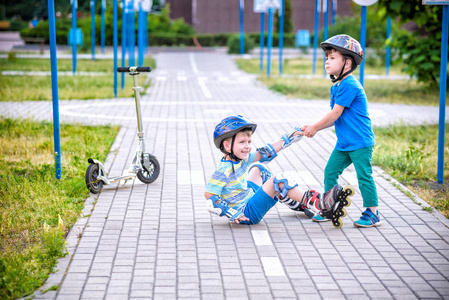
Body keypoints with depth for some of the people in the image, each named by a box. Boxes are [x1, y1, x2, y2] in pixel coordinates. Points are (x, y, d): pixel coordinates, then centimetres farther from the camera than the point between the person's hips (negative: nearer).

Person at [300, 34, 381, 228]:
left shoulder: (349, 85, -19)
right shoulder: (336, 87, 11)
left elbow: (335, 113, -18)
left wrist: (315, 128, -8)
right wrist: (313, 128, 6)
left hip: (360, 142, -9)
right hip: (343, 143, 9)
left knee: (364, 176, -4)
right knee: (330, 171, 8)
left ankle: (372, 214, 5)